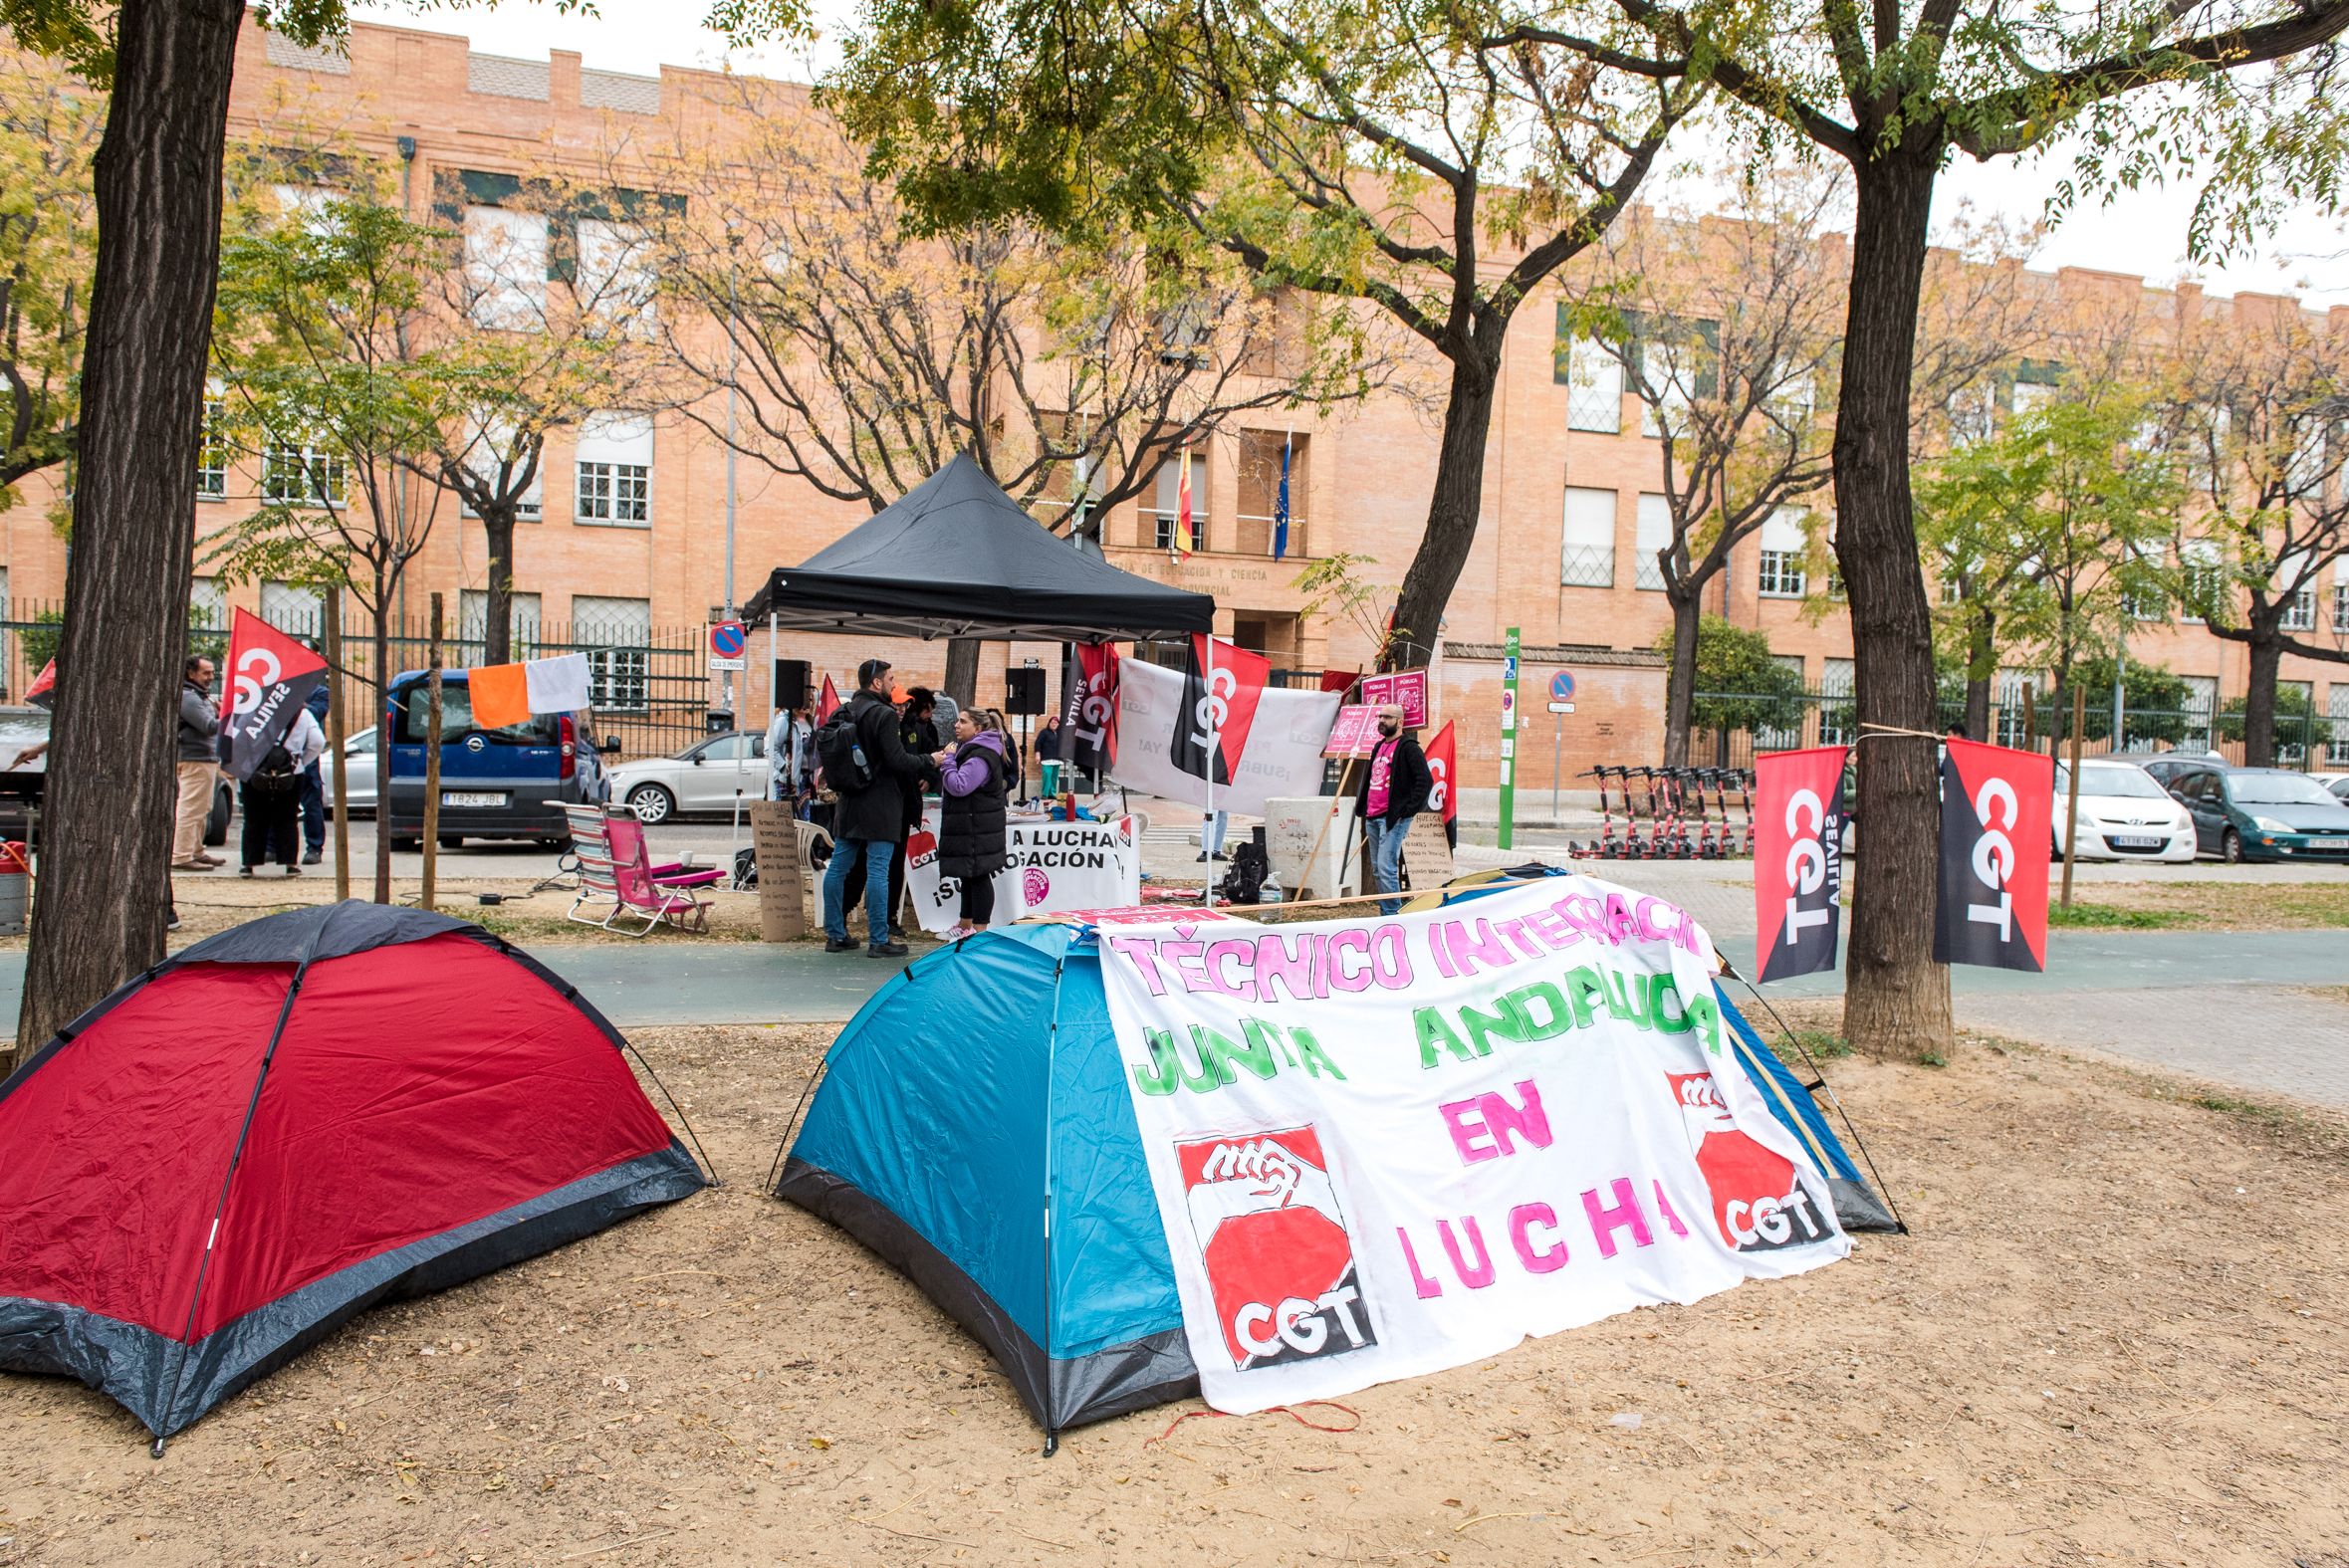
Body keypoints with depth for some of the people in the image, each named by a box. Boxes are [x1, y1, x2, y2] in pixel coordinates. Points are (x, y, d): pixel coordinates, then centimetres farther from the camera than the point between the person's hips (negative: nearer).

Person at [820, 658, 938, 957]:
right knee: (878, 871, -4)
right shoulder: (884, 715, -13)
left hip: (848, 804, 8)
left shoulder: (844, 713, 10)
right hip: (879, 805, -8)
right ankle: (878, 941, -1)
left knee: (838, 867, 10)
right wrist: (931, 763, -5)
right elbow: (897, 760, -18)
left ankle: (835, 935, 17)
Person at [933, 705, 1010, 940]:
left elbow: (958, 786, -25)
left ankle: (979, 928, 0)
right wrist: (945, 763, 8)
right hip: (968, 826, 11)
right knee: (969, 876, 17)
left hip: (979, 829, -11)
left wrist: (947, 760, -13)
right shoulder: (969, 749, 17)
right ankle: (966, 925, 27)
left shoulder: (980, 757, -19)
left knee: (978, 876, -5)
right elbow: (956, 785, 24)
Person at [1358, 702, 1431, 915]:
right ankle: (1385, 912, 20)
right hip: (1373, 818, 9)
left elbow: (1426, 780, -16)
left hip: (1394, 818, -9)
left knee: (1386, 869, -14)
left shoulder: (1408, 748, -8)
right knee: (1377, 871, 12)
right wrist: (1365, 810, 21)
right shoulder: (1379, 747, 19)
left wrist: (1409, 809, -17)